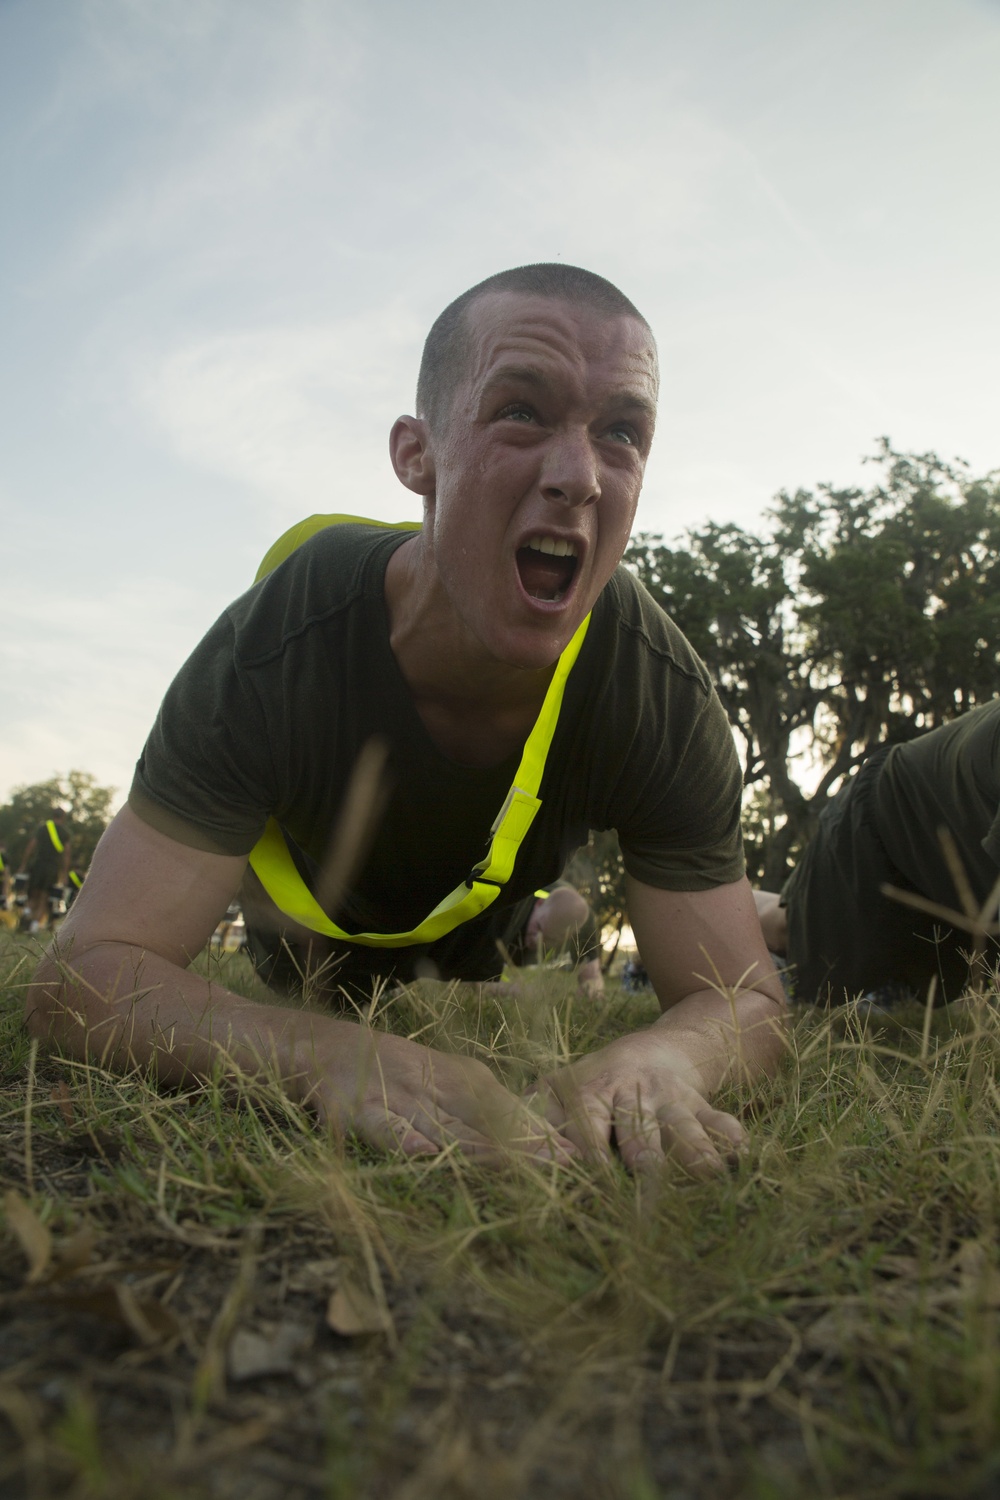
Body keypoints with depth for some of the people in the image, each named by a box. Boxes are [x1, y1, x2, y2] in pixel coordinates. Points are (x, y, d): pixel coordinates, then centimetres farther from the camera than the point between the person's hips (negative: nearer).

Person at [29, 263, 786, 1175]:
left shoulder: (668, 698, -37)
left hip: (481, 933, 1)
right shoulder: (273, 655, -42)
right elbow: (82, 980, -43)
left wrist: (657, 1059, -56)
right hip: (307, 921, 0)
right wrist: (336, 1057, -62)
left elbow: (744, 999, -30)